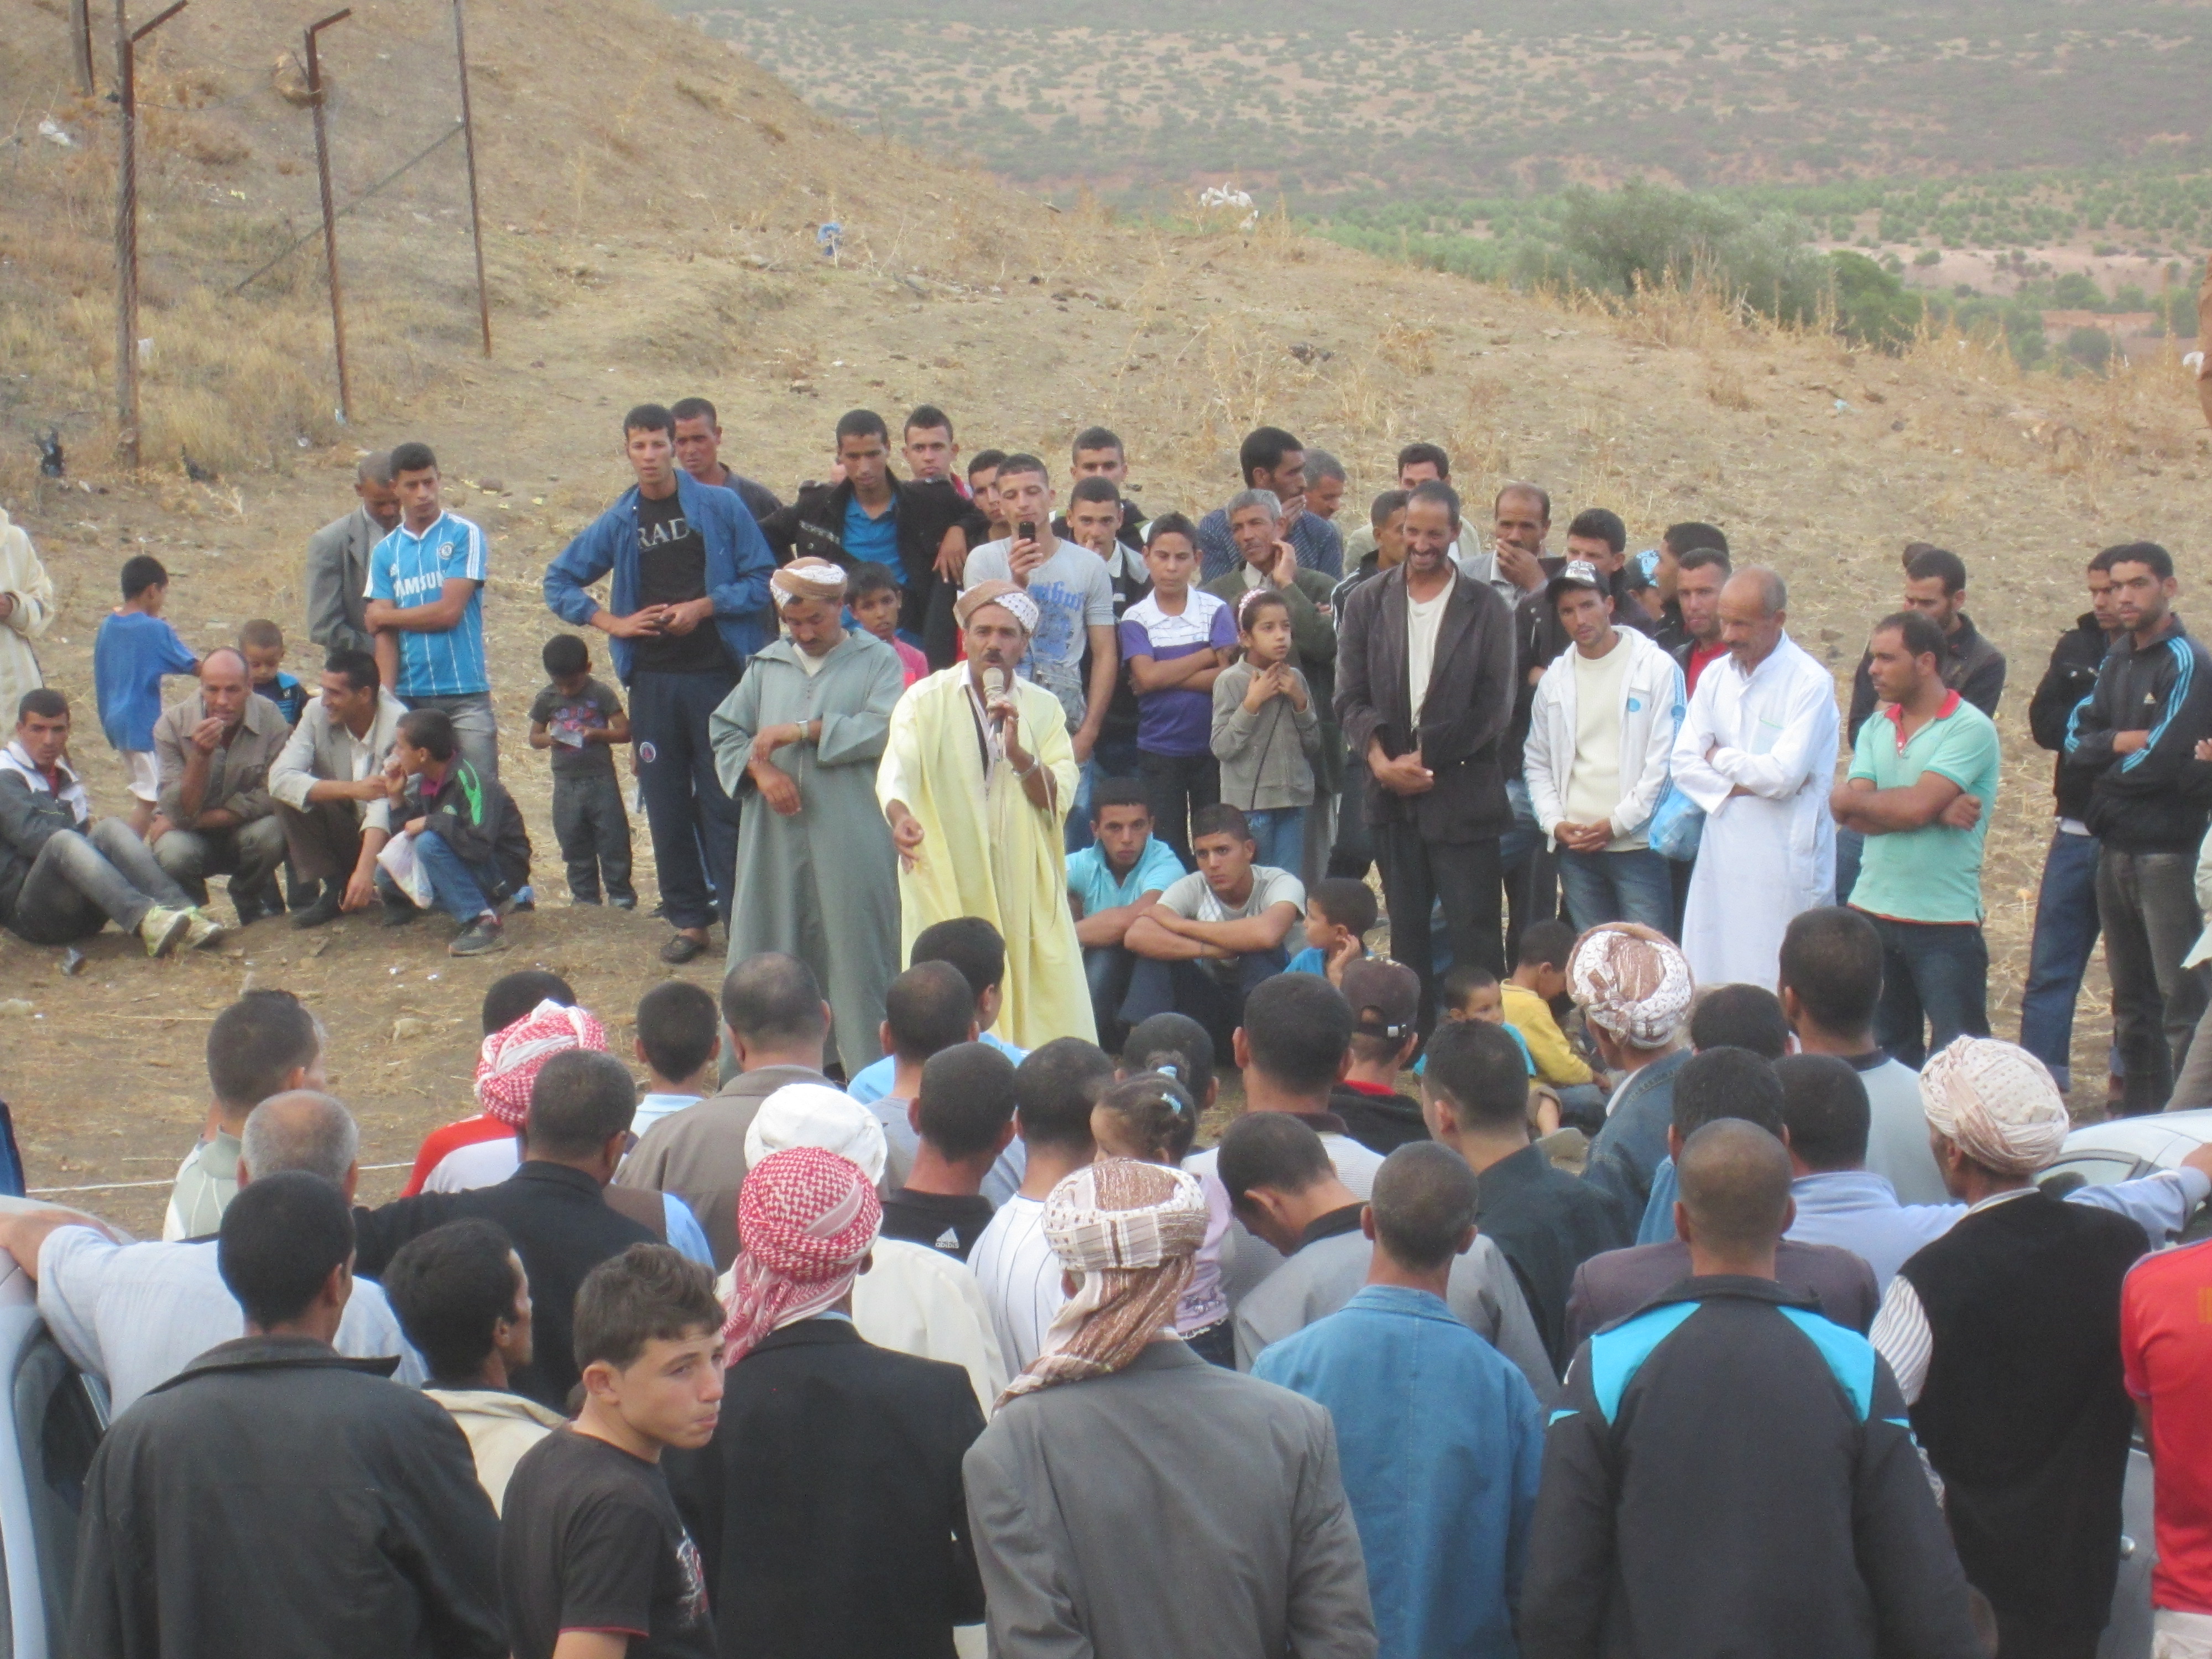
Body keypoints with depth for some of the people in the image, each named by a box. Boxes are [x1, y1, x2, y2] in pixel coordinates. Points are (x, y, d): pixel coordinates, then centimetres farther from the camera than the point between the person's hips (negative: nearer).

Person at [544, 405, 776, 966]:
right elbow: (559, 582, 15)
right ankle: (689, 920, 13)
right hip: (653, 681, 3)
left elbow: (762, 580, -1)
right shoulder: (617, 524, 9)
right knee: (667, 805, 5)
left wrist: (704, 607, -12)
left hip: (717, 674, -3)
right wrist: (612, 622, 2)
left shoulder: (721, 508, 0)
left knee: (725, 801, -4)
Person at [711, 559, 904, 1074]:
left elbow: (884, 728, -11)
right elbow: (725, 731, 14)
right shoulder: (767, 665, 16)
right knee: (762, 958, 3)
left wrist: (802, 731, -13)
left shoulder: (877, 660, 5)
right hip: (774, 843, 3)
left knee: (856, 956, -3)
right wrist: (760, 769, -6)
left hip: (851, 844, -3)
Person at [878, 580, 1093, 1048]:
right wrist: (900, 815, -38)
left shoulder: (1043, 710, 10)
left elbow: (1059, 800, 0)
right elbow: (896, 770, -16)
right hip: (946, 889, -3)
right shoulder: (926, 702, 1)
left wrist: (1017, 753, -18)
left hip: (1027, 896, 3)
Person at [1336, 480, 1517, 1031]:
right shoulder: (1367, 603, 8)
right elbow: (1351, 698, 4)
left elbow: (1493, 709, -3)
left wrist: (1428, 759, -10)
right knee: (1407, 935, 7)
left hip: (1463, 794, -2)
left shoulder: (1486, 609, 2)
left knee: (1474, 939, -4)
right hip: (1392, 796, 2)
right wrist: (1380, 758, -13)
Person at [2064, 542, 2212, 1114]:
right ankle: (2138, 1115, 23)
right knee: (2131, 998, 15)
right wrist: (2120, 743, -13)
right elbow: (2075, 741, 4)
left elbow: (2161, 762, -19)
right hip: (2116, 848, 8)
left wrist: (2105, 762, -4)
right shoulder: (2118, 660, 13)